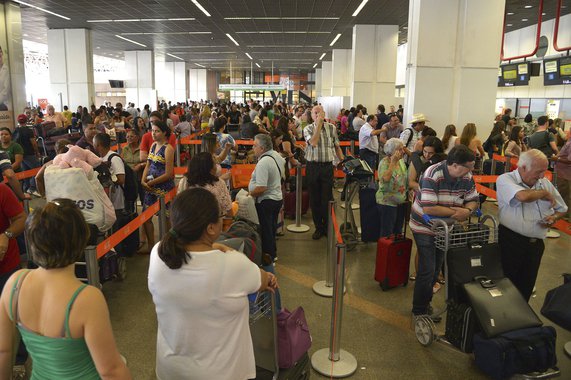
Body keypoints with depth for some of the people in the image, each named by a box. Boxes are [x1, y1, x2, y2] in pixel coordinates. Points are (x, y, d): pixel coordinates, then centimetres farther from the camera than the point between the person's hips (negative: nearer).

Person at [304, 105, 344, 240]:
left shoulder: (332, 128, 5)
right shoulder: (308, 129, 0)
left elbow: (337, 147, 12)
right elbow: (313, 142, -20)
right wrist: (319, 125, -17)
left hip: (328, 166, 0)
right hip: (312, 167, 0)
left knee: (327, 198, 2)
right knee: (314, 199, 7)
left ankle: (328, 227, 18)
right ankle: (318, 227, 20)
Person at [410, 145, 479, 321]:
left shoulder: (467, 177, -9)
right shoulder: (432, 175, -29)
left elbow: (473, 200, 0)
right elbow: (428, 208, -35)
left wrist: (467, 211, -23)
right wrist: (455, 212, -26)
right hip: (424, 227, -6)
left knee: (436, 269, 16)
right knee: (427, 270, -3)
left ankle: (425, 303, 34)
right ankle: (419, 311, 15)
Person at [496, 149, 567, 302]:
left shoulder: (545, 183, 9)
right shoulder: (505, 180, -9)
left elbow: (562, 209, 21)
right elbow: (523, 196, -30)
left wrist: (554, 217, -2)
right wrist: (544, 193, -10)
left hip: (536, 242, 5)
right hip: (511, 240, -5)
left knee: (527, 285, 12)